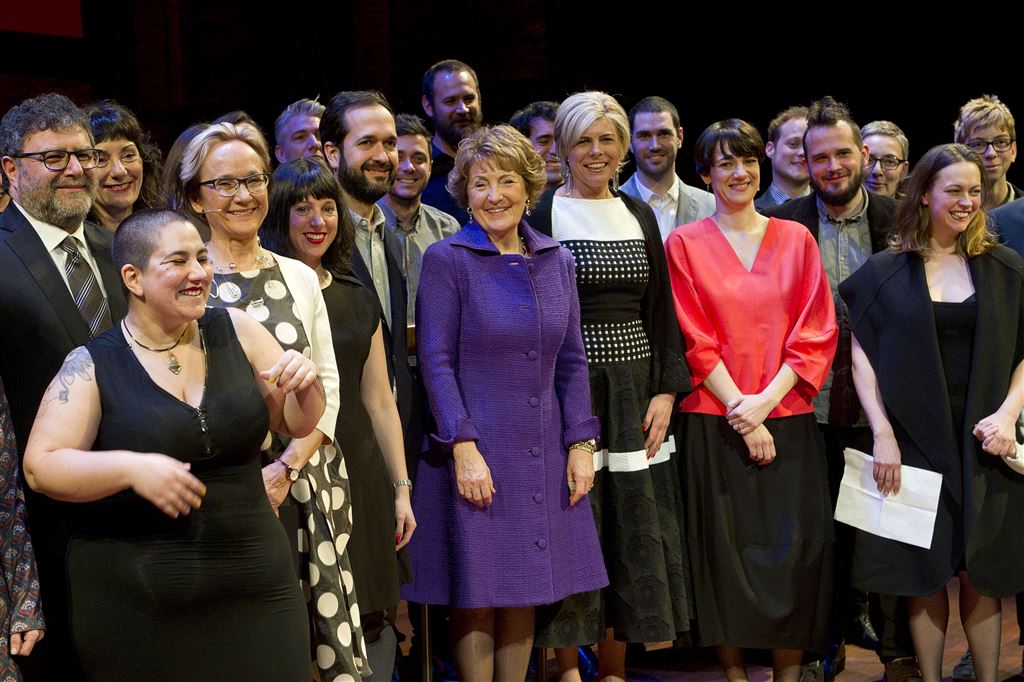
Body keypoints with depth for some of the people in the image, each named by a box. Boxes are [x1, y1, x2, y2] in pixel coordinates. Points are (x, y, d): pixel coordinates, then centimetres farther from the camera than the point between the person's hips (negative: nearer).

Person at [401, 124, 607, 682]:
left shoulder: (555, 260, 9)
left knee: (525, 590, 11)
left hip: (542, 454, 5)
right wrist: (464, 447, -16)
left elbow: (571, 361, 10)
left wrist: (580, 443, 3)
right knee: (477, 593, 2)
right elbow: (437, 362, -9)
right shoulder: (446, 260, -5)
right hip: (476, 452, -4)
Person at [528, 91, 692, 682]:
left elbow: (661, 311, 10)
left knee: (634, 530, 6)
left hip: (634, 389, 5)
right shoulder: (542, 214, -3)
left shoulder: (639, 215, 11)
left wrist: (666, 391, 0)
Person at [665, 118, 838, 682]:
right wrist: (741, 413, -10)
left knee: (793, 550, 0)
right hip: (715, 420, -1)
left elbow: (816, 333, 2)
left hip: (788, 418, 2)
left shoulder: (796, 239, 9)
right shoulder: (685, 244, 3)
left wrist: (765, 401, -10)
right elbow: (695, 341, -2)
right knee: (725, 551, 0)